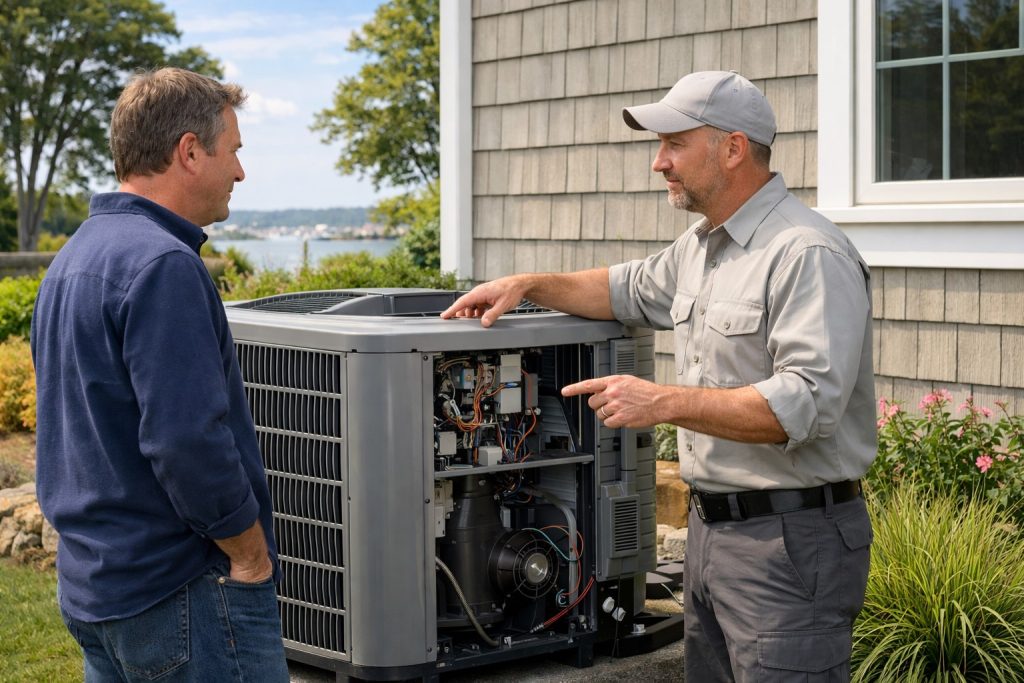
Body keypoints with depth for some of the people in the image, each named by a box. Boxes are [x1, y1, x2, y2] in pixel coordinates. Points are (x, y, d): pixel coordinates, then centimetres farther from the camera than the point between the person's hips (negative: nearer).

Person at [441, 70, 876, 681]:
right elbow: (630, 291, 34)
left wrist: (664, 402, -25)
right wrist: (530, 285, 21)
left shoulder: (810, 255, -17)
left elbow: (806, 405, -26)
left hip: (790, 539, -9)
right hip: (712, 527, 10)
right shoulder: (701, 246, 15)